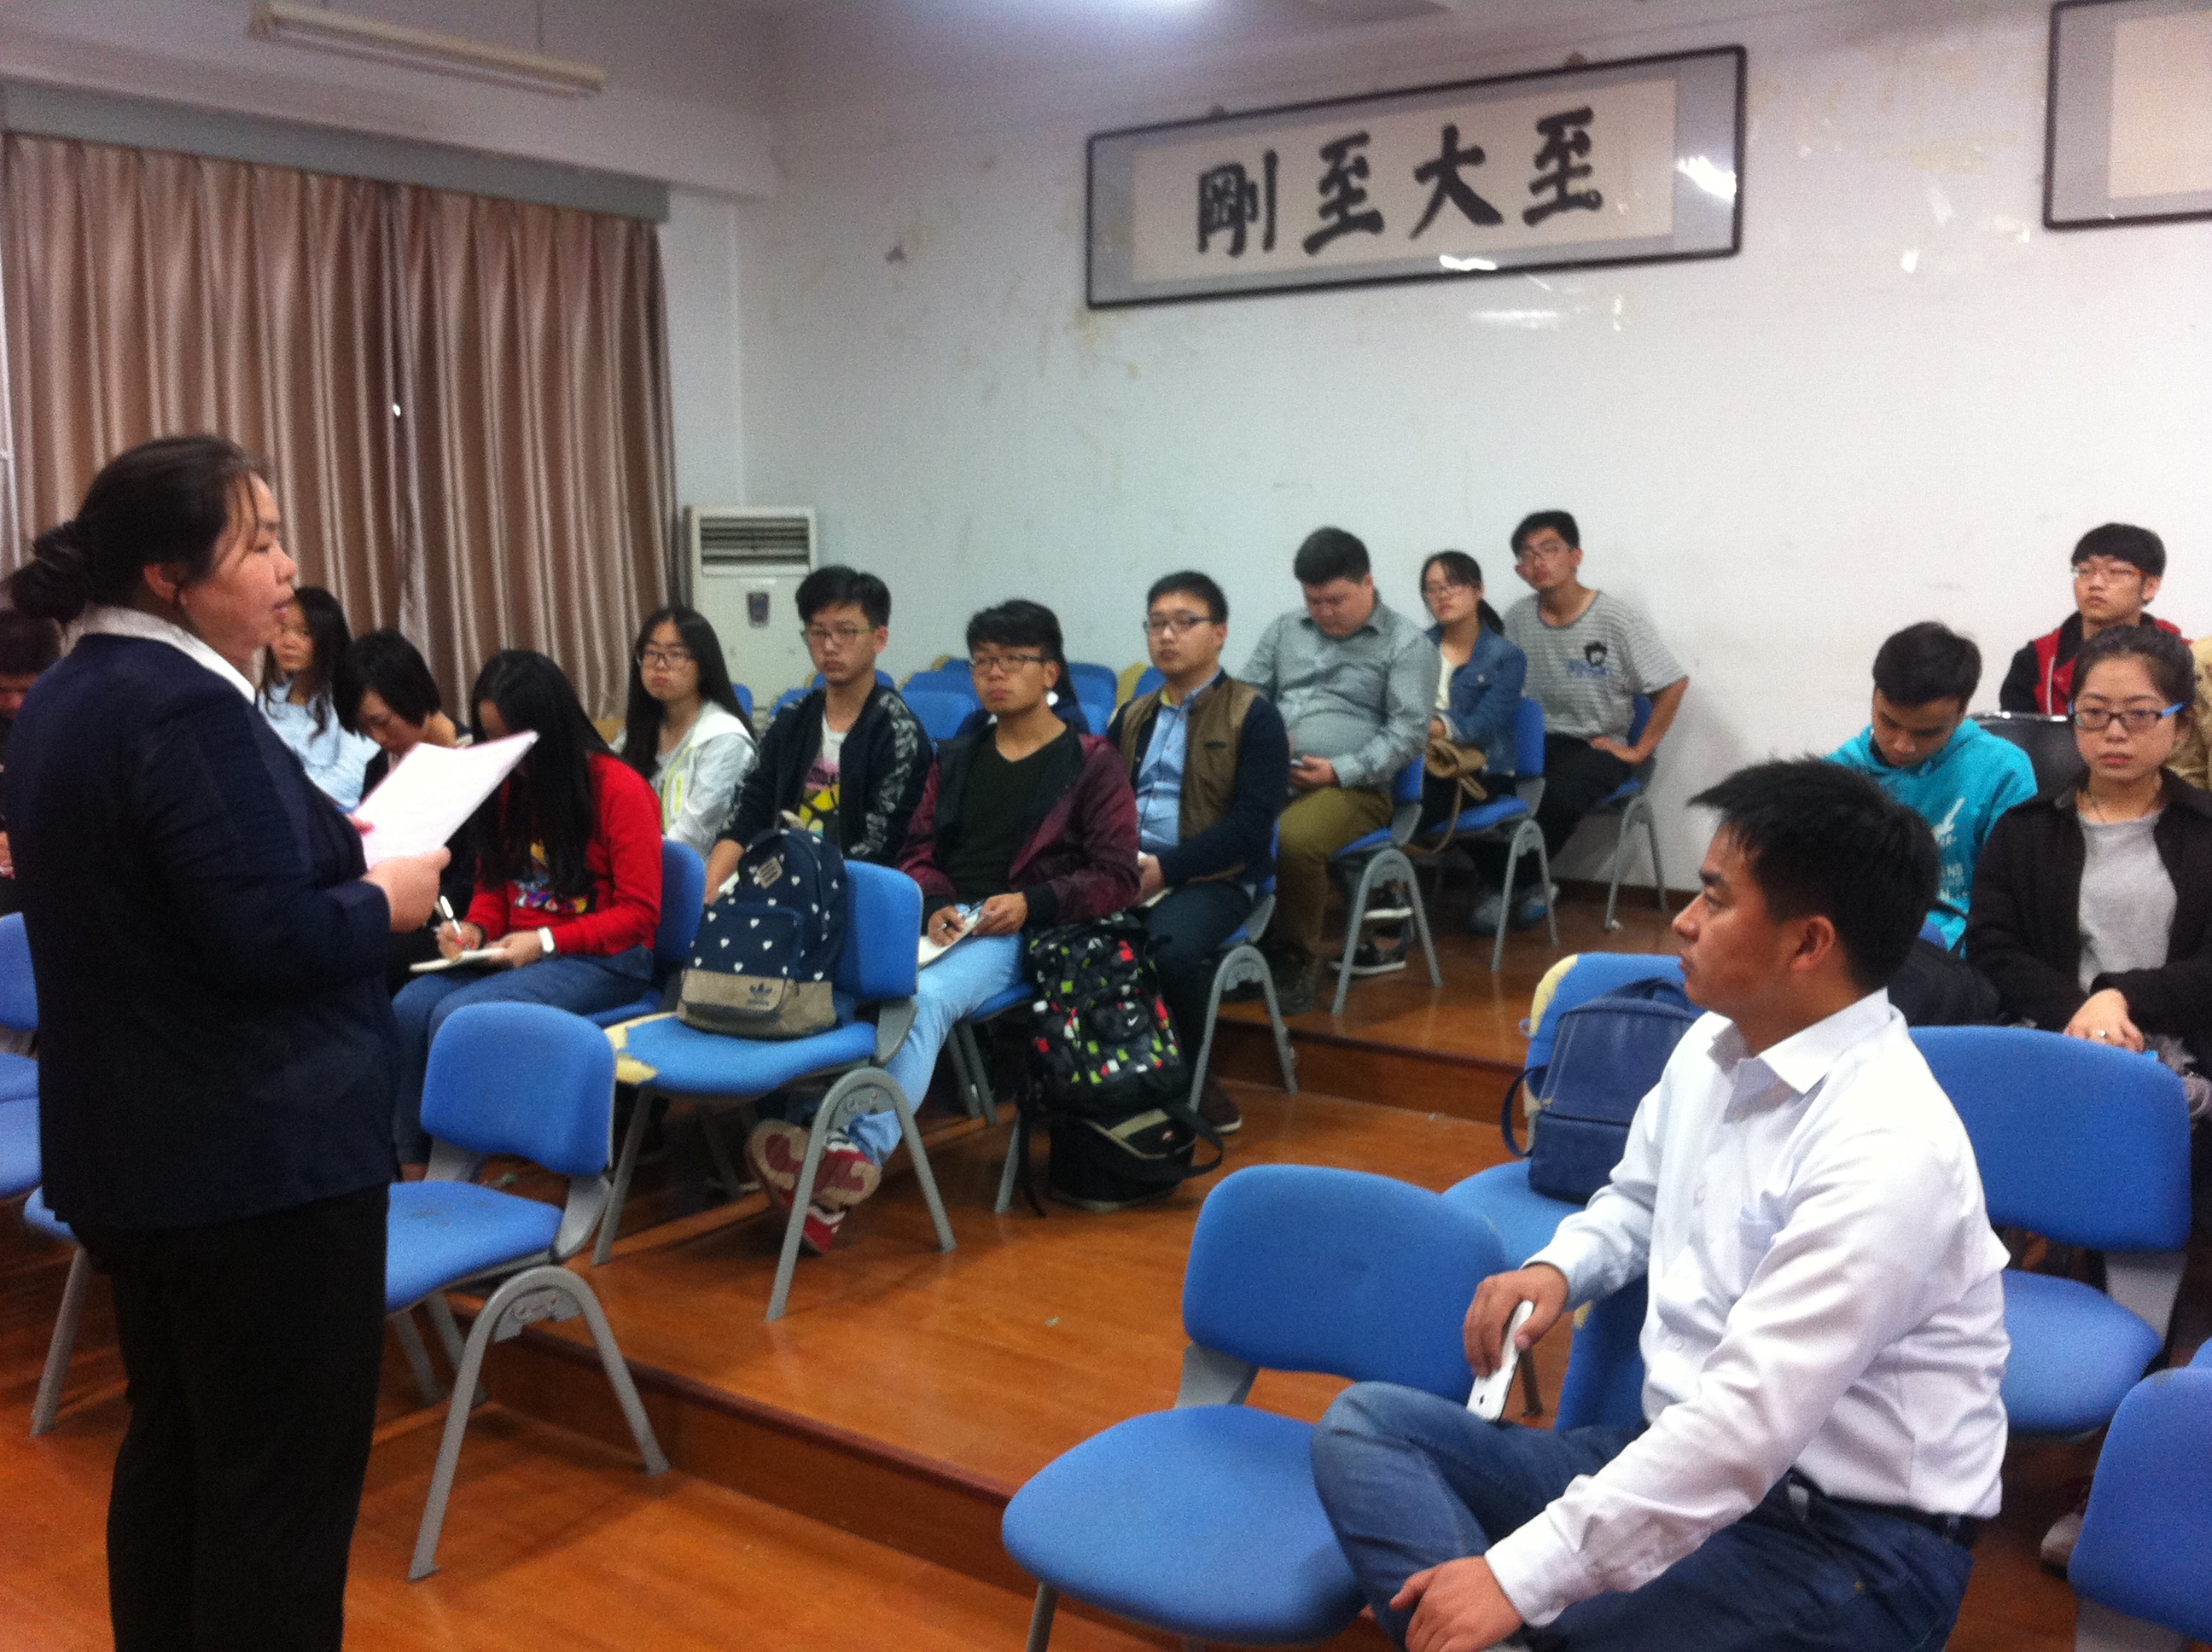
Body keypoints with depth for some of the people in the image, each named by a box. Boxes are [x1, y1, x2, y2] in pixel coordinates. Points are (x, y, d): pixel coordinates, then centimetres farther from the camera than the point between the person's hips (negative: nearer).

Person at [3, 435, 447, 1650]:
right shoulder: (189, 708, -21)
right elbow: (268, 942, -26)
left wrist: (332, 851, 10)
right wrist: (384, 898, -10)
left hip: (130, 1151, 10)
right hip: (258, 1160, -10)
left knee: (171, 1447, 22)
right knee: (283, 1478, 2)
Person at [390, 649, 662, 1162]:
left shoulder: (620, 788, -10)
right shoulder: (509, 785, 9)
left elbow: (639, 912, -10)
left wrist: (547, 940, -17)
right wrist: (476, 929, -3)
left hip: (606, 960, -6)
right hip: (516, 949, 6)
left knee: (458, 1015, -26)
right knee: (410, 1006, -19)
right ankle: (410, 1164, -10)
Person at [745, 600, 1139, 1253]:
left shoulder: (1092, 763, 8)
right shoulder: (955, 758, 24)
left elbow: (1116, 877, 1)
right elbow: (918, 853, 19)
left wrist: (1032, 903, -14)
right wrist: (934, 904, -4)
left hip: (1015, 932, -4)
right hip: (937, 922, 4)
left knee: (925, 997, -35)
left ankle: (862, 1149, -47)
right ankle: (823, 1134, -45)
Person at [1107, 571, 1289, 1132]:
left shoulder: (1254, 718, 0)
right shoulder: (1131, 717, 20)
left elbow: (1251, 825, -10)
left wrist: (1167, 867, -18)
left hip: (1212, 877, -4)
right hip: (1123, 869, 5)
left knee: (1170, 945, -36)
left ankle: (1187, 1074, -9)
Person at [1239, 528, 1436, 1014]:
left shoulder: (1407, 644, 2)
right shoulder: (1284, 629, 18)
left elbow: (1409, 732, -5)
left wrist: (1340, 771, -17)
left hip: (1353, 787, -4)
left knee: (1293, 840, -37)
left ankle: (1298, 956, -11)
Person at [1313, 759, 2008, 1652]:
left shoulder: (1888, 1147, -24)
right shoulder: (1715, 1044, 4)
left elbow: (1749, 1421, -29)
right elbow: (1638, 1200, 24)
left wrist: (1520, 1576, -28)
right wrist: (1556, 1269, 1)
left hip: (1850, 1537, -9)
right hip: (1684, 1458, 9)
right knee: (1366, 1422, -5)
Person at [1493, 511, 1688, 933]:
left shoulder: (1618, 618, -11)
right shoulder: (1518, 618, 2)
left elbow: (1674, 685, -9)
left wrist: (1639, 751, -10)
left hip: (1598, 744, -4)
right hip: (1537, 737, 4)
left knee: (1560, 795, -36)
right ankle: (1526, 887, -8)